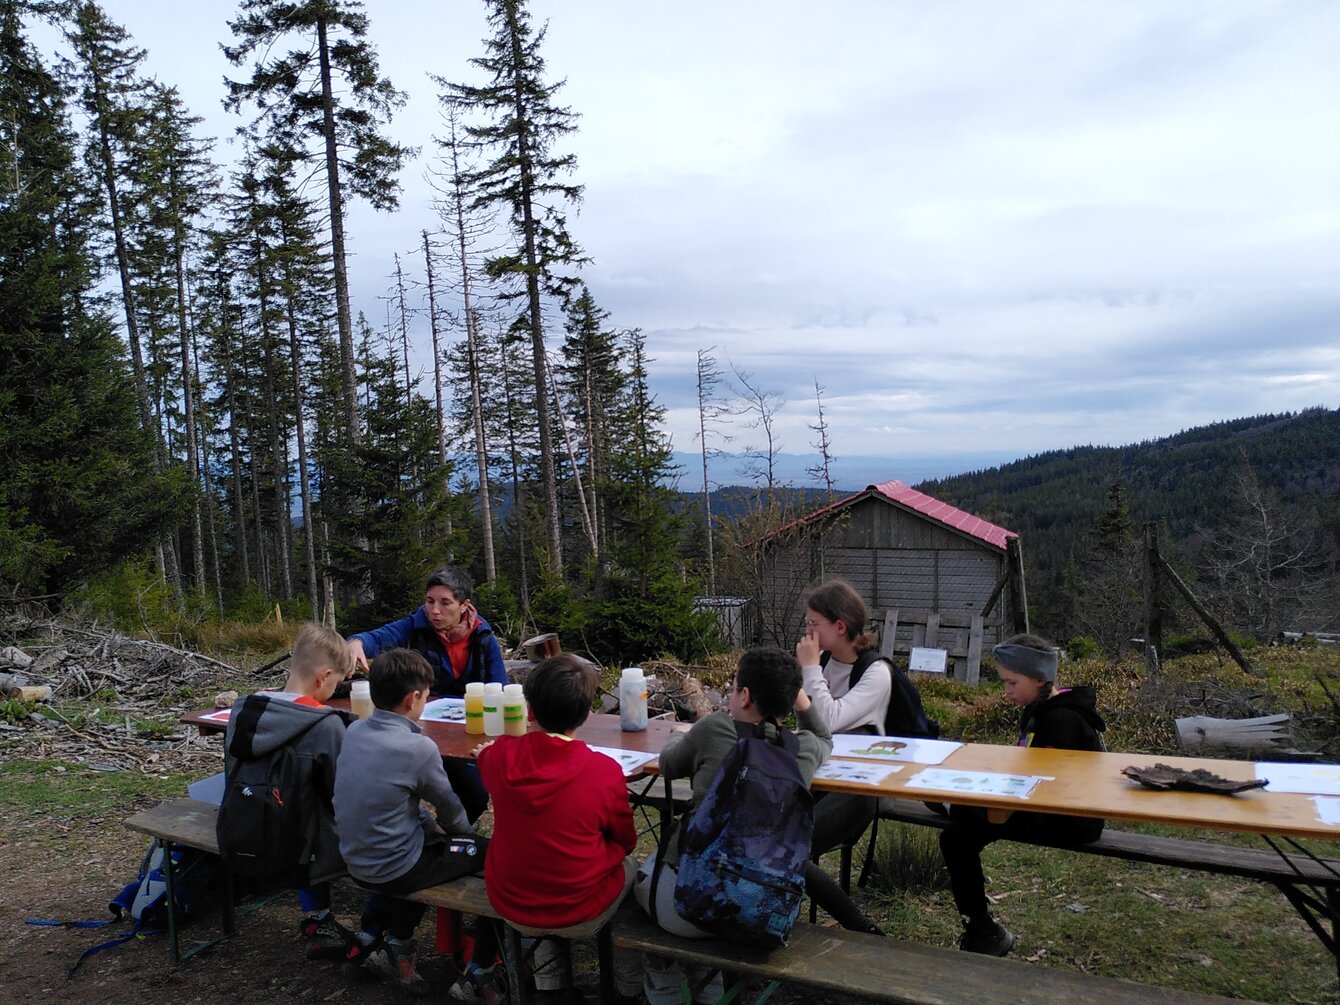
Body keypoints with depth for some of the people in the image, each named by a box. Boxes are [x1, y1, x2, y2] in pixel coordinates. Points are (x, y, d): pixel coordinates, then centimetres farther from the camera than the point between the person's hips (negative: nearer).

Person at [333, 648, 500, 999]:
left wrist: (431, 825, 12)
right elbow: (450, 810, -6)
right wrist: (465, 833, 14)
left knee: (425, 839, 33)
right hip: (393, 868, -7)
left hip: (358, 860, 7)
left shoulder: (354, 731, -3)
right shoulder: (418, 747, -23)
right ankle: (483, 974, 12)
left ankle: (368, 938, 31)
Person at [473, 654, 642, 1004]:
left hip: (508, 902, 3)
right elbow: (626, 842, -6)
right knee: (629, 864, 27)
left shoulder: (499, 755, -15)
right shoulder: (605, 771, -24)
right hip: (578, 910, -2)